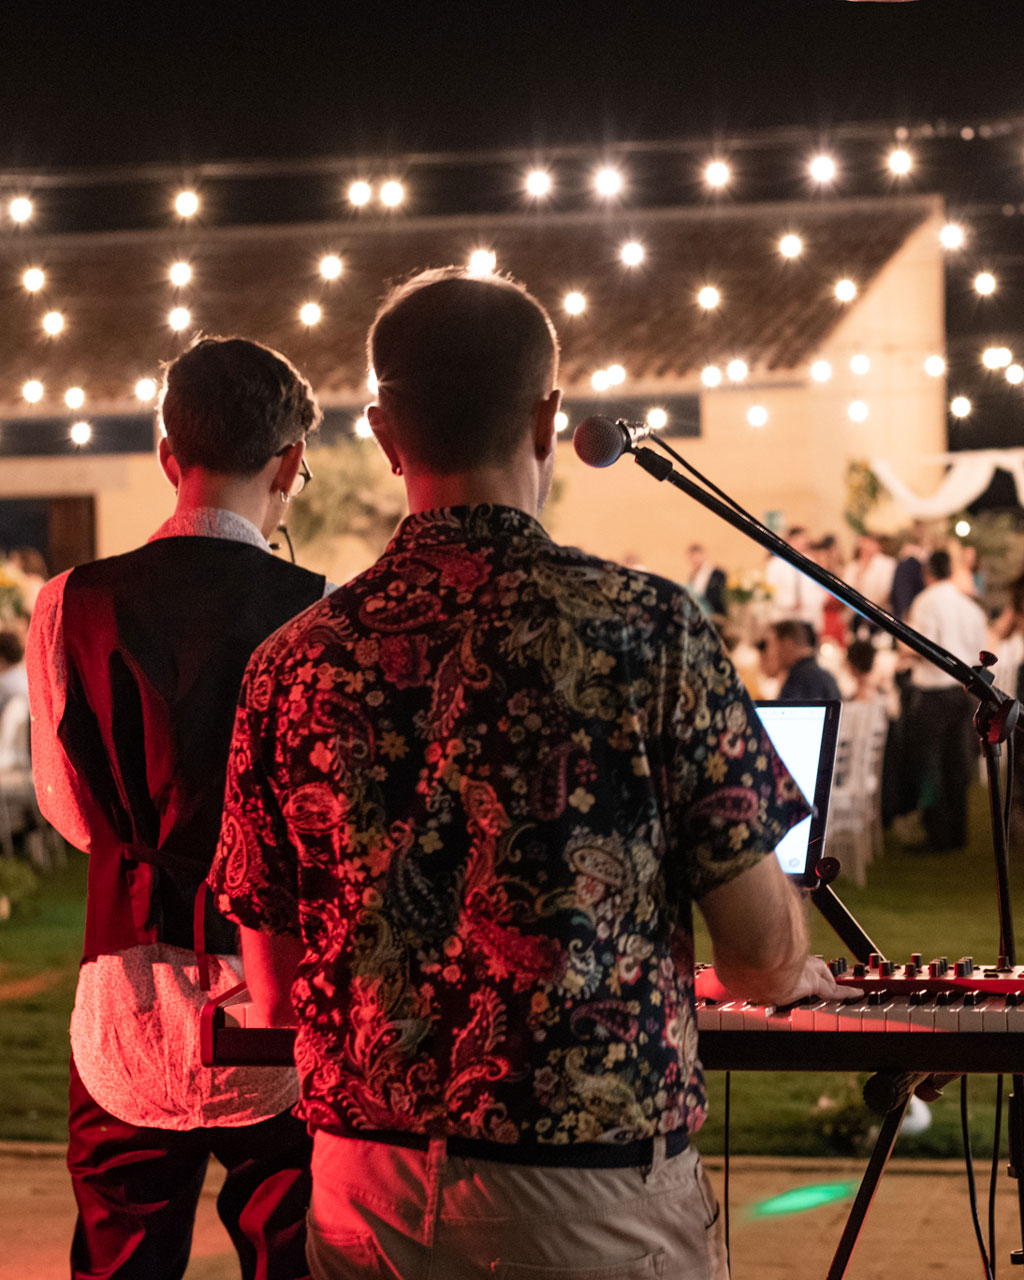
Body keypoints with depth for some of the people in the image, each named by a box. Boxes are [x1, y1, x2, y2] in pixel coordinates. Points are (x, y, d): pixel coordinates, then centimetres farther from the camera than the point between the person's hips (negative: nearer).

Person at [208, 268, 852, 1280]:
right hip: (593, 1195, -3)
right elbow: (762, 955, -8)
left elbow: (276, 989, 6)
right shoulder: (646, 628, -10)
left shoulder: (292, 666, -1)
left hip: (362, 1194, 3)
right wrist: (797, 976, 16)